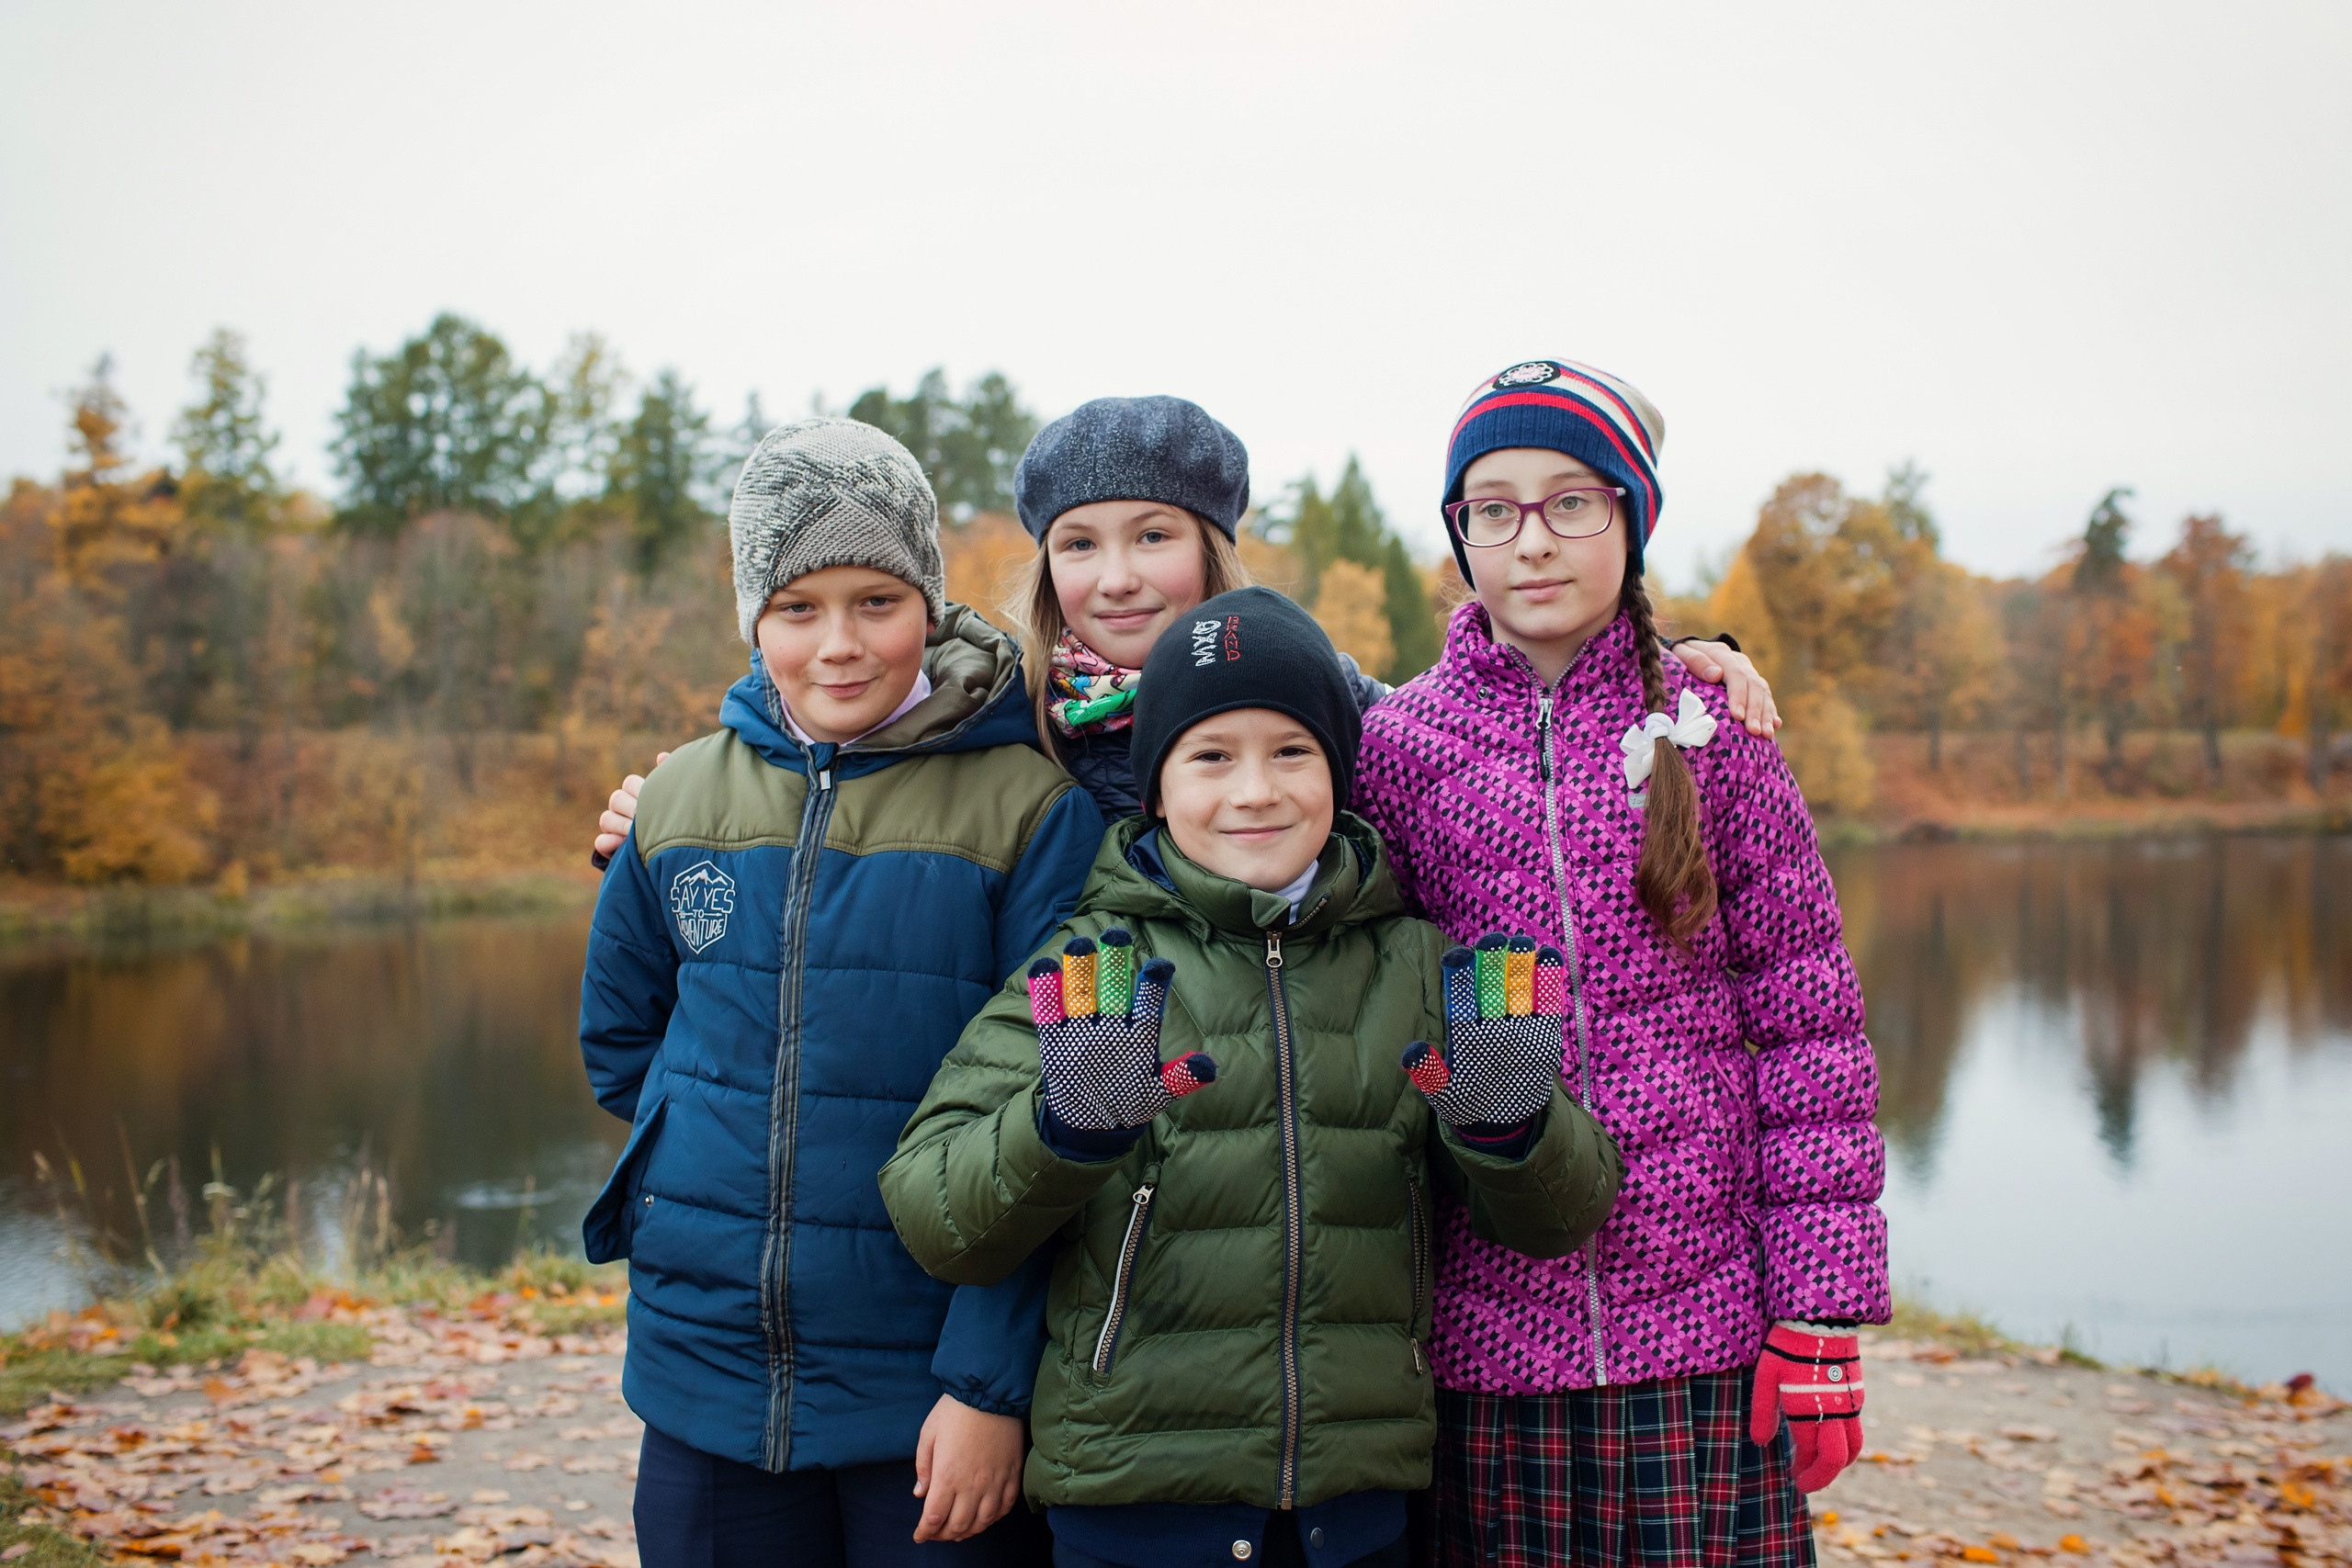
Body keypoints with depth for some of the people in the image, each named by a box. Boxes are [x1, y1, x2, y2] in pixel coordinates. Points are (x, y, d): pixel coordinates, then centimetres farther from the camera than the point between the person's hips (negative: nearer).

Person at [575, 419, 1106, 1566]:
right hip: (707, 1383, 4)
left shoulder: (1027, 806, -9)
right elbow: (619, 1037, 17)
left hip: (936, 1392, -3)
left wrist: (989, 1383, -14)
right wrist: (737, 1151, 5)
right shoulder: (683, 796, 3)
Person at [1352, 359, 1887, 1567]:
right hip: (1484, 1326, 0)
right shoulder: (1397, 744, 3)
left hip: (1703, 1331, 0)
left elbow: (1808, 1026, 2)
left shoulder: (1709, 731, 2)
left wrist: (1820, 1317, -2)